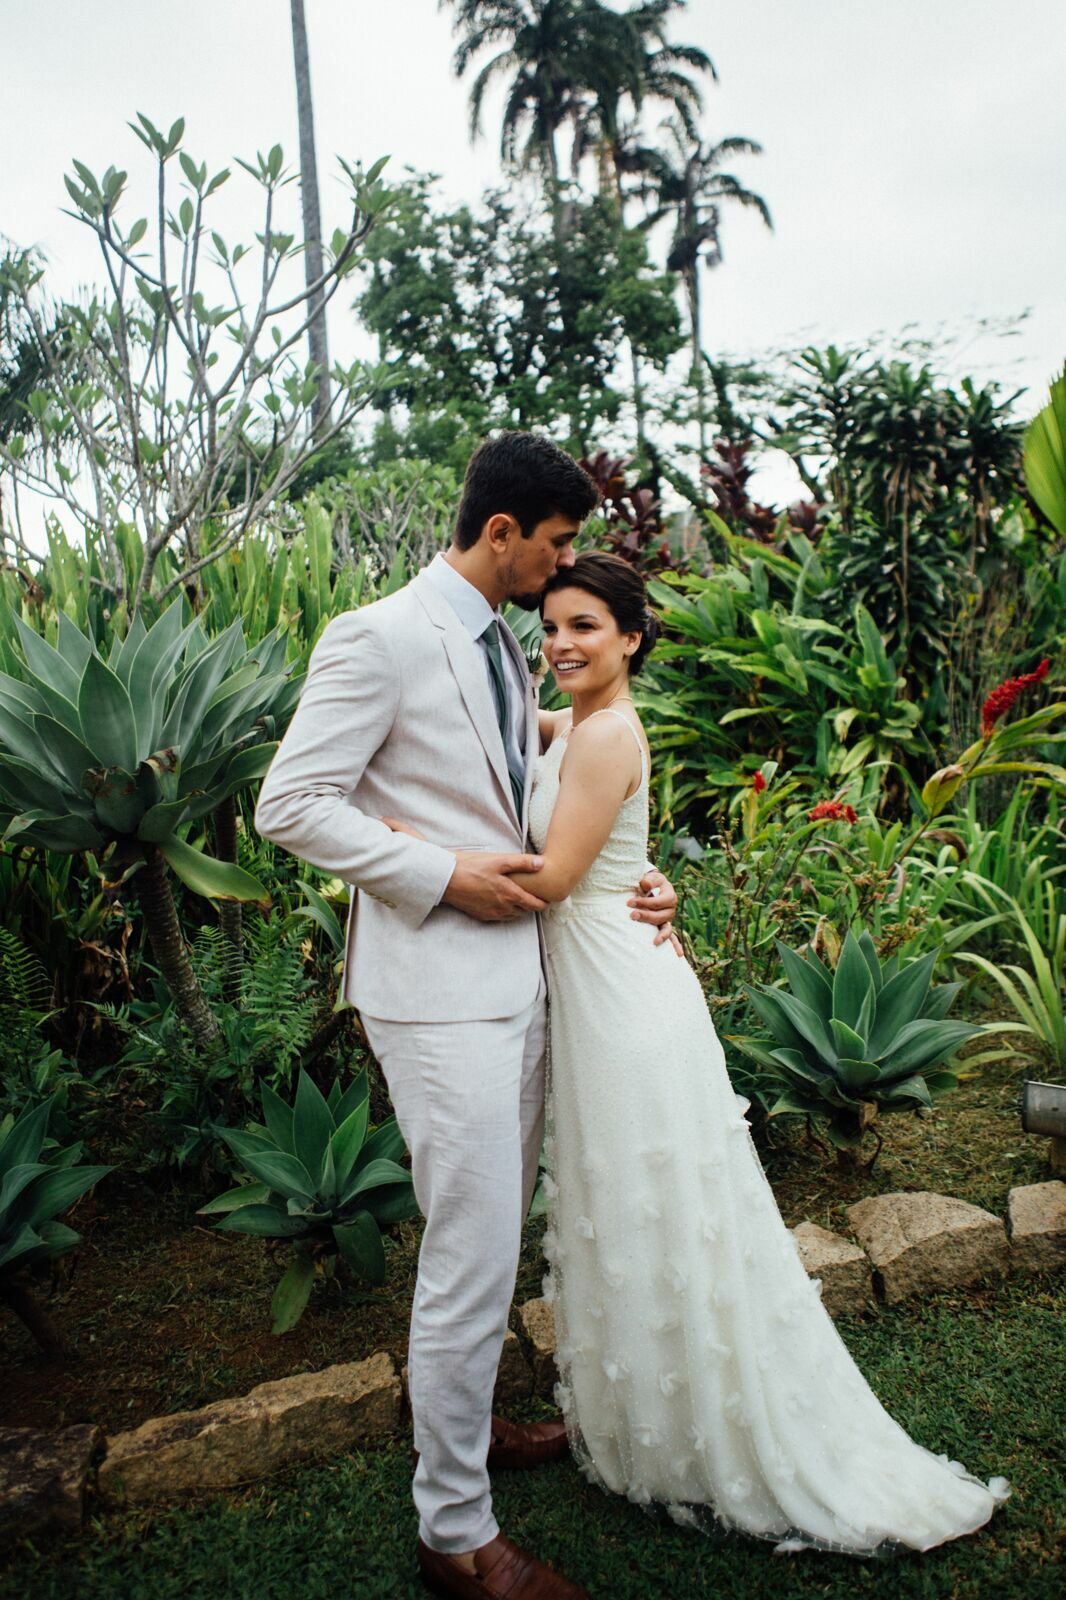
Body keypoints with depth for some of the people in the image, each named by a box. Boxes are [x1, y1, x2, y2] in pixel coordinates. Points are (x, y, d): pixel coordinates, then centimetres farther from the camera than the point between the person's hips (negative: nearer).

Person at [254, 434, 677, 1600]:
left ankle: (458, 1417, 43)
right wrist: (446, 877, -18)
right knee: (472, 1260, -1)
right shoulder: (380, 638, -12)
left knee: (490, 1236, 21)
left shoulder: (507, 650, 15)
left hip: (517, 970, 9)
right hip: (439, 987, -9)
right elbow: (291, 805, -14)